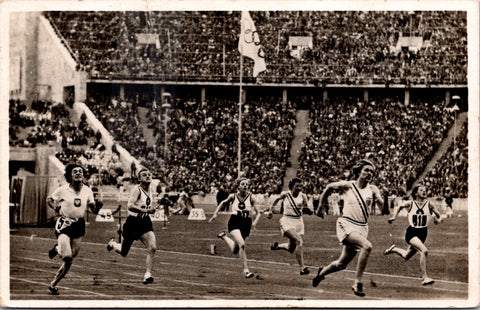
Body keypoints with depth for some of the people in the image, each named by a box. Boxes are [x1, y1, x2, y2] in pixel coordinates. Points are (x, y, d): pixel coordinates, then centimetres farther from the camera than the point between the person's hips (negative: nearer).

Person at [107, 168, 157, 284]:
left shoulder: (151, 190, 7)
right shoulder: (137, 190, -16)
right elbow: (130, 205, -31)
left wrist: (151, 210, 4)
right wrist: (144, 210, -38)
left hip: (145, 222, 5)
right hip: (133, 223, -5)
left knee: (152, 247, -18)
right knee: (123, 252, 11)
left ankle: (148, 274, -13)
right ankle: (112, 244, 45)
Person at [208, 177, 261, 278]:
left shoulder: (250, 197, -2)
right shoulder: (233, 196, -1)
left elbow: (258, 212, 5)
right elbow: (223, 203, 18)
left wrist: (255, 222, -12)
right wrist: (215, 214, 12)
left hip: (246, 224, 3)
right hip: (234, 223, -3)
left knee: (235, 250, 13)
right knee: (242, 245, -26)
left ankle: (224, 236, 41)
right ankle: (246, 269, -20)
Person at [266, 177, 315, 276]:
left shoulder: (303, 196, -1)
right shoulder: (285, 194, -7)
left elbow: (309, 211, 2)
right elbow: (276, 199, 14)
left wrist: (308, 211, -20)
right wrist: (270, 210, 12)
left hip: (298, 221, 5)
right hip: (287, 221, -5)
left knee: (291, 249, 10)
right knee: (299, 241, -26)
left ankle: (277, 246, 43)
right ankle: (302, 267, -27)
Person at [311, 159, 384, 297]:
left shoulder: (372, 189, 5)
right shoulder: (347, 186, -1)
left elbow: (382, 203, -9)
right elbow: (330, 187, 15)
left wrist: (377, 198, -30)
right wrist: (321, 204, 21)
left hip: (362, 228, 4)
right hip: (346, 224, -4)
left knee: (341, 264, 10)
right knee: (367, 246, -30)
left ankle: (322, 273, 41)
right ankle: (357, 283, -24)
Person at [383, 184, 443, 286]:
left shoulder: (429, 204, 0)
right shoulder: (410, 204, -3)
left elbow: (439, 216, 8)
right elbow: (399, 206, 16)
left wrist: (438, 219, -15)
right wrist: (394, 216, 4)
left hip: (423, 233, 4)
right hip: (411, 232, -4)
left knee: (406, 256, 19)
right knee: (424, 251, -28)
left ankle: (394, 249, 52)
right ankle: (425, 278, -22)